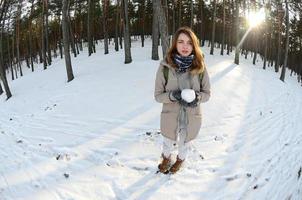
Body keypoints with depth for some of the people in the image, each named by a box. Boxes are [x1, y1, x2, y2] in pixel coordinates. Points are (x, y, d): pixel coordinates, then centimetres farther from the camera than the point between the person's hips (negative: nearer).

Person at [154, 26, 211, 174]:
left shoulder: (200, 67, -14)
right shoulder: (165, 66, -18)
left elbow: (207, 93, -2)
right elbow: (158, 95, -10)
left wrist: (197, 97, -23)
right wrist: (173, 95, -28)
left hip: (191, 117, 1)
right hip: (170, 117, -1)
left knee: (184, 145, 27)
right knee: (168, 144, 26)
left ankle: (180, 160, 61)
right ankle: (166, 158, 61)